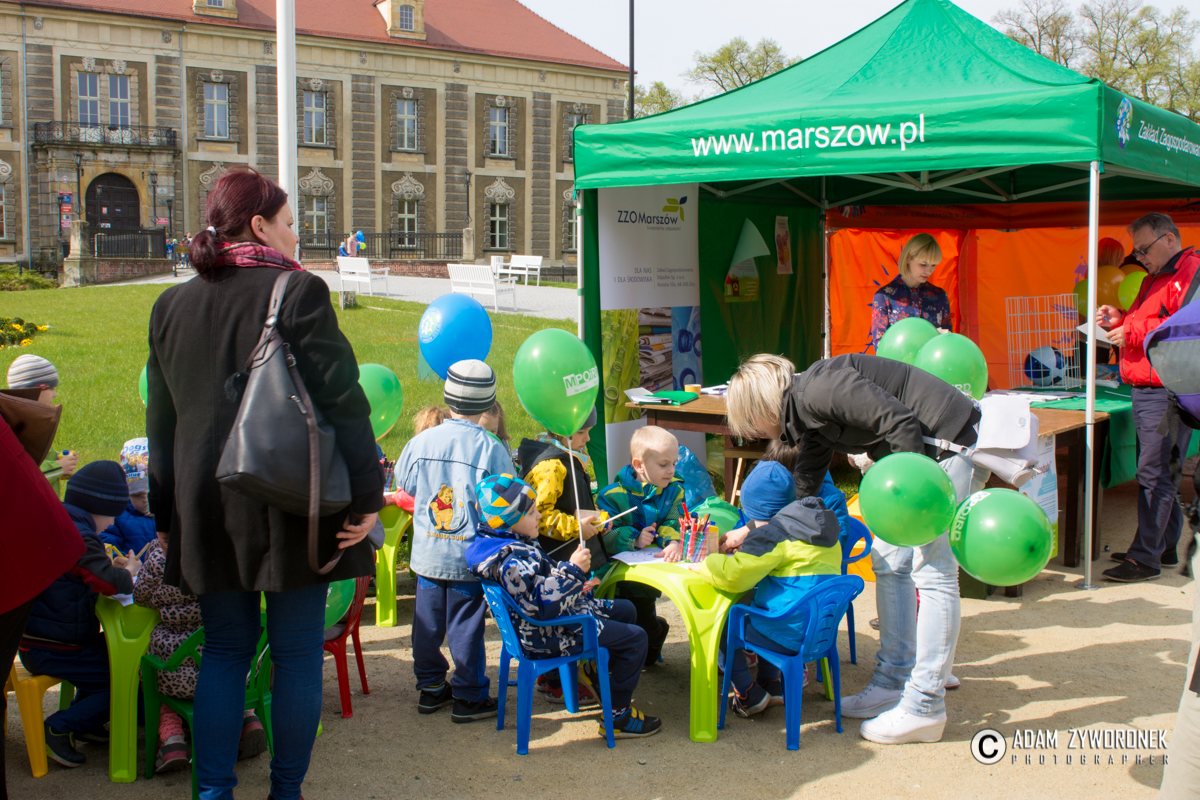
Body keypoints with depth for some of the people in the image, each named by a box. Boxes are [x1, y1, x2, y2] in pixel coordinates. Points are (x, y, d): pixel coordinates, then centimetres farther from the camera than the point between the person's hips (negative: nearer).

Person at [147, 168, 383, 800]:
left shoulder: (172, 305, 9)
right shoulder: (298, 291, -9)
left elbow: (161, 421, 14)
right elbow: (340, 402, -13)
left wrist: (169, 513, 22)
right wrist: (364, 495, -9)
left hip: (207, 508, 5)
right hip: (291, 507, -5)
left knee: (225, 651, 13)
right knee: (297, 653, 6)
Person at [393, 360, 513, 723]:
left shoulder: (421, 442, -6)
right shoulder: (491, 449, -16)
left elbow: (405, 484, 11)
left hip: (427, 553, 3)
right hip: (470, 557, -3)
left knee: (428, 622, 16)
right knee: (465, 626, 6)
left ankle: (430, 687, 29)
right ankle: (468, 698, 15)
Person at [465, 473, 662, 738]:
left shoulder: (519, 544, 5)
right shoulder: (513, 560, -30)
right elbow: (542, 604, -36)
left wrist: (575, 587, 14)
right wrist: (572, 570, -31)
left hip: (564, 612, 11)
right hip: (548, 636, -11)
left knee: (625, 610, 25)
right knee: (635, 638, -11)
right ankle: (617, 717, -3)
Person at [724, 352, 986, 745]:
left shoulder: (817, 389, -18)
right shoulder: (807, 412, 13)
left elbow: (898, 421, -24)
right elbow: (803, 490, 22)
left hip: (953, 444, -11)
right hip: (924, 455, 11)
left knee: (932, 570, -9)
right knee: (888, 560, 12)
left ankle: (924, 709, -4)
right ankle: (894, 682, 20)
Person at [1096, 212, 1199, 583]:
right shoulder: (1155, 278, 22)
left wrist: (1133, 331, -20)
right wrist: (1121, 319, 11)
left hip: (1167, 392, -10)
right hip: (1145, 388, 10)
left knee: (1153, 474, -10)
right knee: (1158, 472, 15)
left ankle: (1145, 558, -7)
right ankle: (1165, 546, 24)